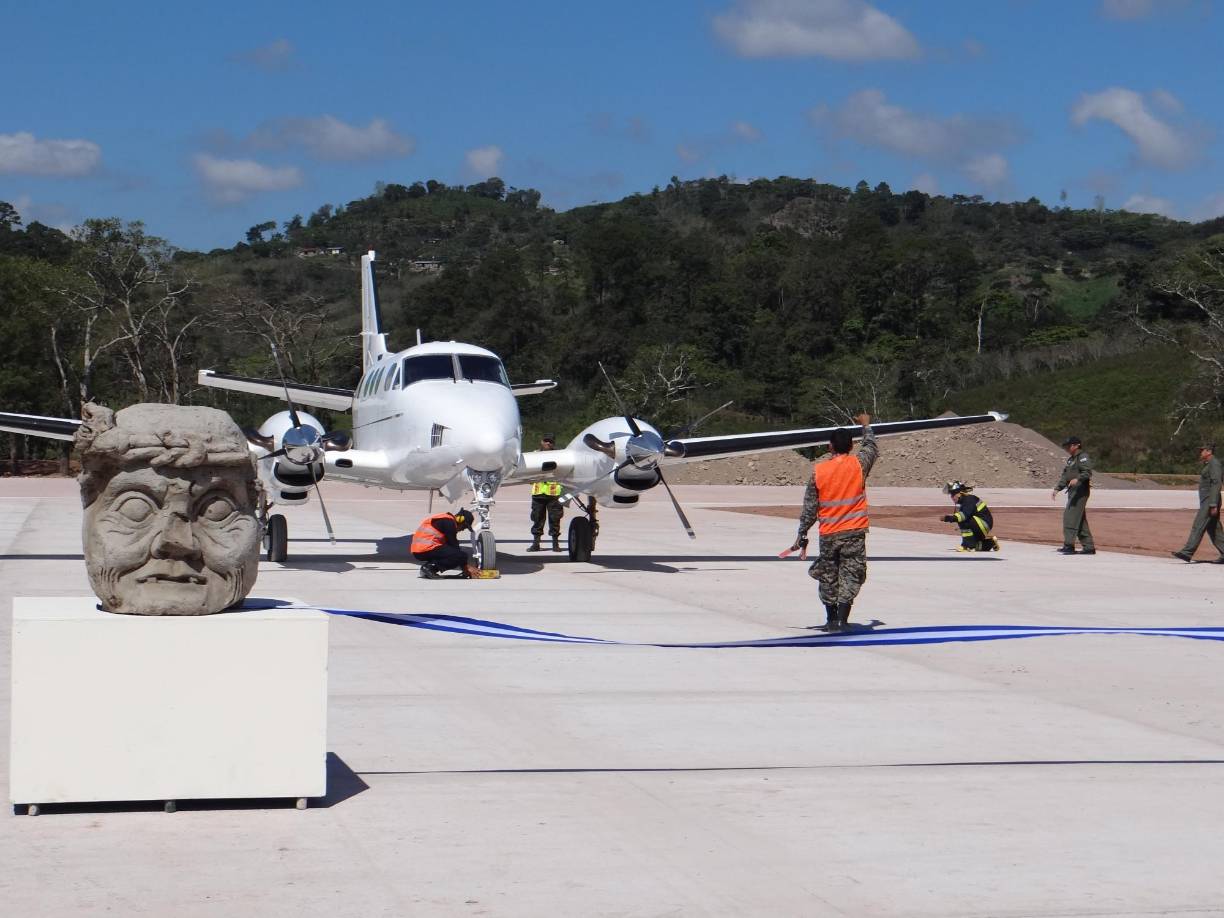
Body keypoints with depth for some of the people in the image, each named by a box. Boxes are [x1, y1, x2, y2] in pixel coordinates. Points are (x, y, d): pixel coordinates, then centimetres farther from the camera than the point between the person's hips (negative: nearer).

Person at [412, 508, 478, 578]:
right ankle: (430, 567, -15)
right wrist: (467, 567, 0)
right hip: (426, 549, -10)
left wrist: (465, 567, 19)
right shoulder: (449, 522, -7)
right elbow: (454, 546, -7)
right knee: (461, 555, -16)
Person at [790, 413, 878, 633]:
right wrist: (866, 425, 35)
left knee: (829, 577, 13)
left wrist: (802, 536, 9)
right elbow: (872, 448, 18)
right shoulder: (858, 465, -6)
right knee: (850, 575, 1)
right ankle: (842, 619, -8)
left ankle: (831, 619, 19)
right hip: (854, 532, -1)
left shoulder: (818, 470, -4)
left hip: (828, 534, 1)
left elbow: (809, 508, 0)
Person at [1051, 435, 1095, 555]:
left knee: (1070, 516, -16)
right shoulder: (1070, 459, 23)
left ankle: (1069, 545, -20)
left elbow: (1087, 472, -20)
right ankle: (1089, 547, 15)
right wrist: (1057, 489, 18)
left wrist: (1077, 479, -35)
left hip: (1080, 490, -10)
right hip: (1072, 491, 10)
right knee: (1080, 520, 11)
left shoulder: (1083, 457, -7)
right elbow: (1065, 477, 26)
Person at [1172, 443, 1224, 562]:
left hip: (1210, 502, -11)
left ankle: (1187, 552, -14)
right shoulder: (1208, 464, 20)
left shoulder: (1214, 463, -12)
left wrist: (1213, 504, -24)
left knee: (1198, 526, -12)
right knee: (1214, 529, 10)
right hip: (1206, 502, 11)